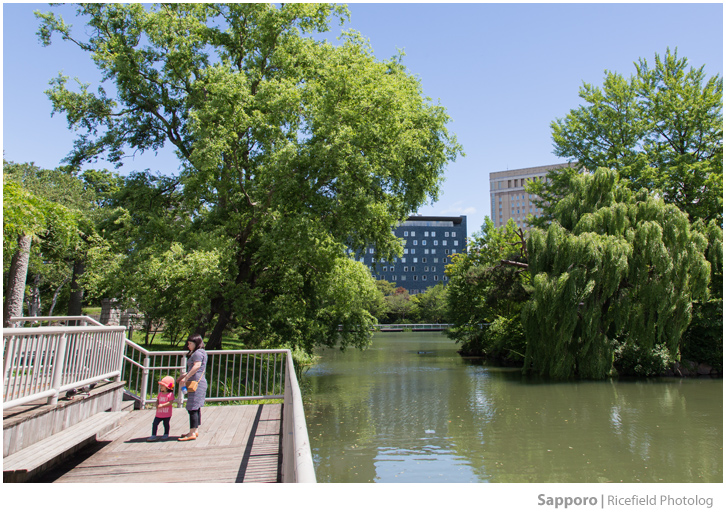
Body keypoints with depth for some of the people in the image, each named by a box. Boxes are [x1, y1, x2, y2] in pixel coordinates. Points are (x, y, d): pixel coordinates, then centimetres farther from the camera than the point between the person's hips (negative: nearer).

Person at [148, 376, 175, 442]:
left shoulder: (170, 394, -14)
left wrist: (162, 405, -23)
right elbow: (157, 400, 14)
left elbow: (171, 402, -22)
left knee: (166, 424, 11)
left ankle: (166, 434, 30)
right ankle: (153, 436, 9)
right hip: (159, 413, 5)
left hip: (167, 414, -5)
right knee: (154, 423, 0)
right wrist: (157, 405, -8)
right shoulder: (160, 393, 8)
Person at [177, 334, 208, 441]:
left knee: (192, 408, -10)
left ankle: (192, 433, -9)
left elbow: (197, 366, -23)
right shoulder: (197, 353, 22)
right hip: (198, 383, 11)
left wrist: (186, 378, -23)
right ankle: (195, 431, 20)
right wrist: (185, 375, 21)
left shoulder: (198, 353, -10)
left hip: (196, 383, -11)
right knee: (196, 408, 14)